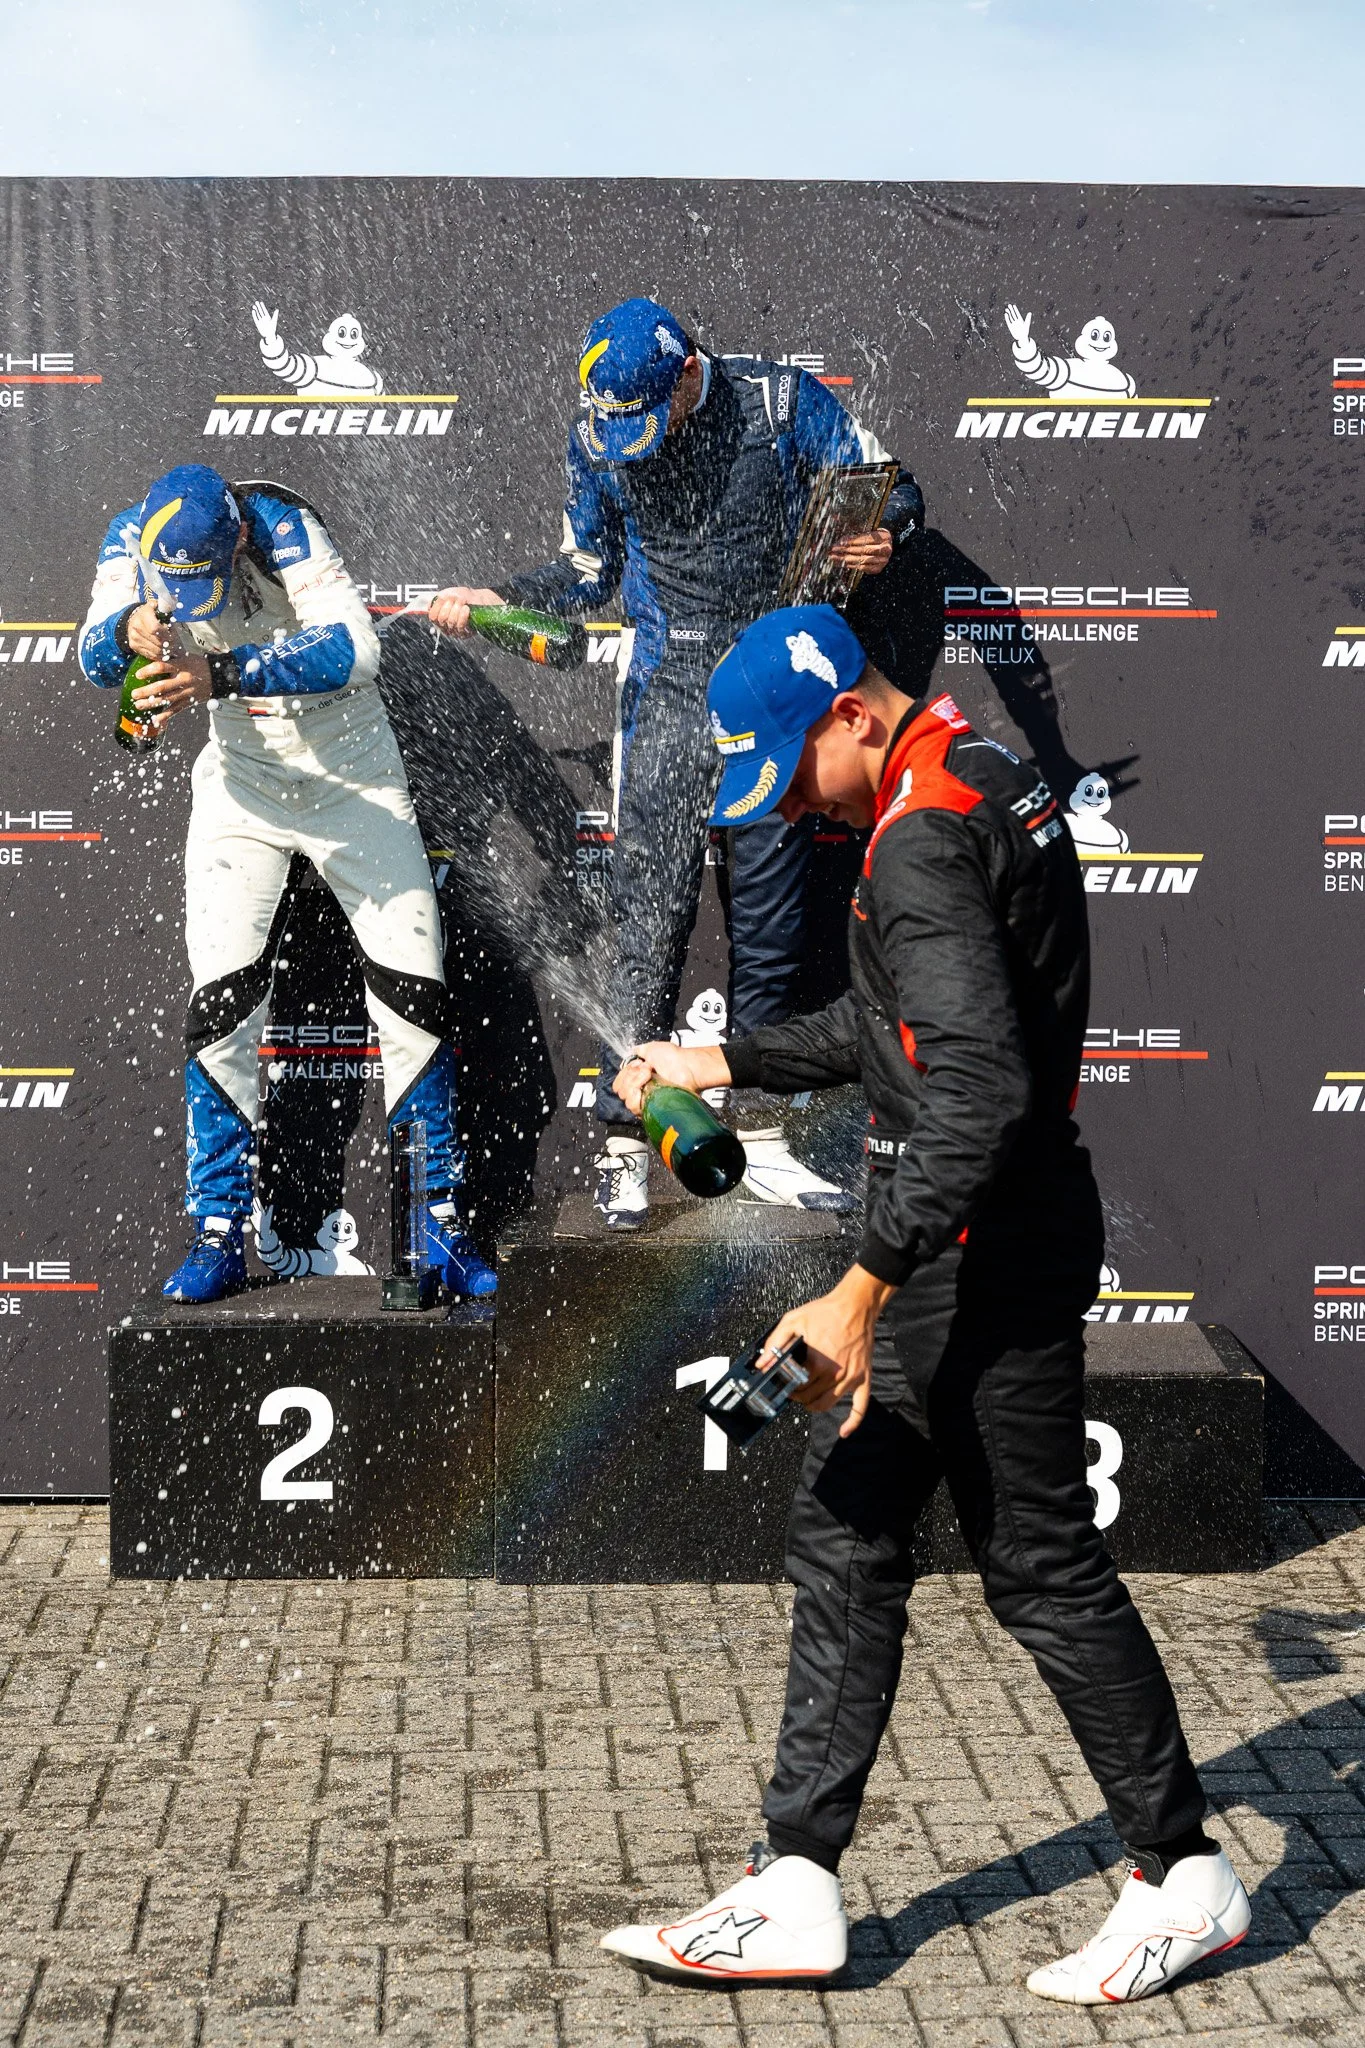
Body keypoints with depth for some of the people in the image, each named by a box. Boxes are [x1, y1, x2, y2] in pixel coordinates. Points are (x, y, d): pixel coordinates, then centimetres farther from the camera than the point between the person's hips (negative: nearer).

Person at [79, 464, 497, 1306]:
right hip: (243, 778, 3)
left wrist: (221, 675, -50)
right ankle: (220, 1236, 2)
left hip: (352, 770, -3)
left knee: (415, 995, -5)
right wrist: (128, 632, -45)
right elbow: (95, 656, -21)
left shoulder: (282, 527, -26)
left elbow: (354, 647, -39)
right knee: (222, 1001, -8)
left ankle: (444, 1222, 10)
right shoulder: (138, 534, -13)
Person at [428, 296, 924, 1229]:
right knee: (651, 914, -6)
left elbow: (895, 489, -1)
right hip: (670, 693, 0)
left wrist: (883, 535, -23)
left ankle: (757, 1137, 14)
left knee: (771, 917, 5)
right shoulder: (597, 438, 1)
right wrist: (498, 599, -1)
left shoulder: (784, 399, -6)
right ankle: (627, 1143, 0)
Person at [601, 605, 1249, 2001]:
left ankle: (1185, 1880, 16)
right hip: (965, 1246, 11)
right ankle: (797, 1889, 16)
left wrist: (864, 1294, -32)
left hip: (980, 1259, -11)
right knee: (842, 1540, 12)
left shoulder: (923, 839, -20)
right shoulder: (989, 781, 13)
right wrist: (724, 1064, 30)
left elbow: (979, 1093, -31)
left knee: (1041, 1568, 1)